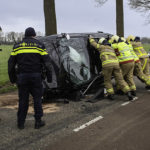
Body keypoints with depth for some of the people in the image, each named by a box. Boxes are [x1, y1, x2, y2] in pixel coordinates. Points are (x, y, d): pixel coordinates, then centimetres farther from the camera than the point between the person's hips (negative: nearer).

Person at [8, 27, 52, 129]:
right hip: (35, 76, -2)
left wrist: (12, 78, 15)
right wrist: (49, 76, 4)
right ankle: (38, 122, 9)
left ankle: (21, 123, 11)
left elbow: (11, 63, 9)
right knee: (37, 98, 7)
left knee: (23, 99, 8)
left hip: (22, 76, 2)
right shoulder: (39, 45, 5)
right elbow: (47, 62, -1)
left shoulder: (17, 46, 10)